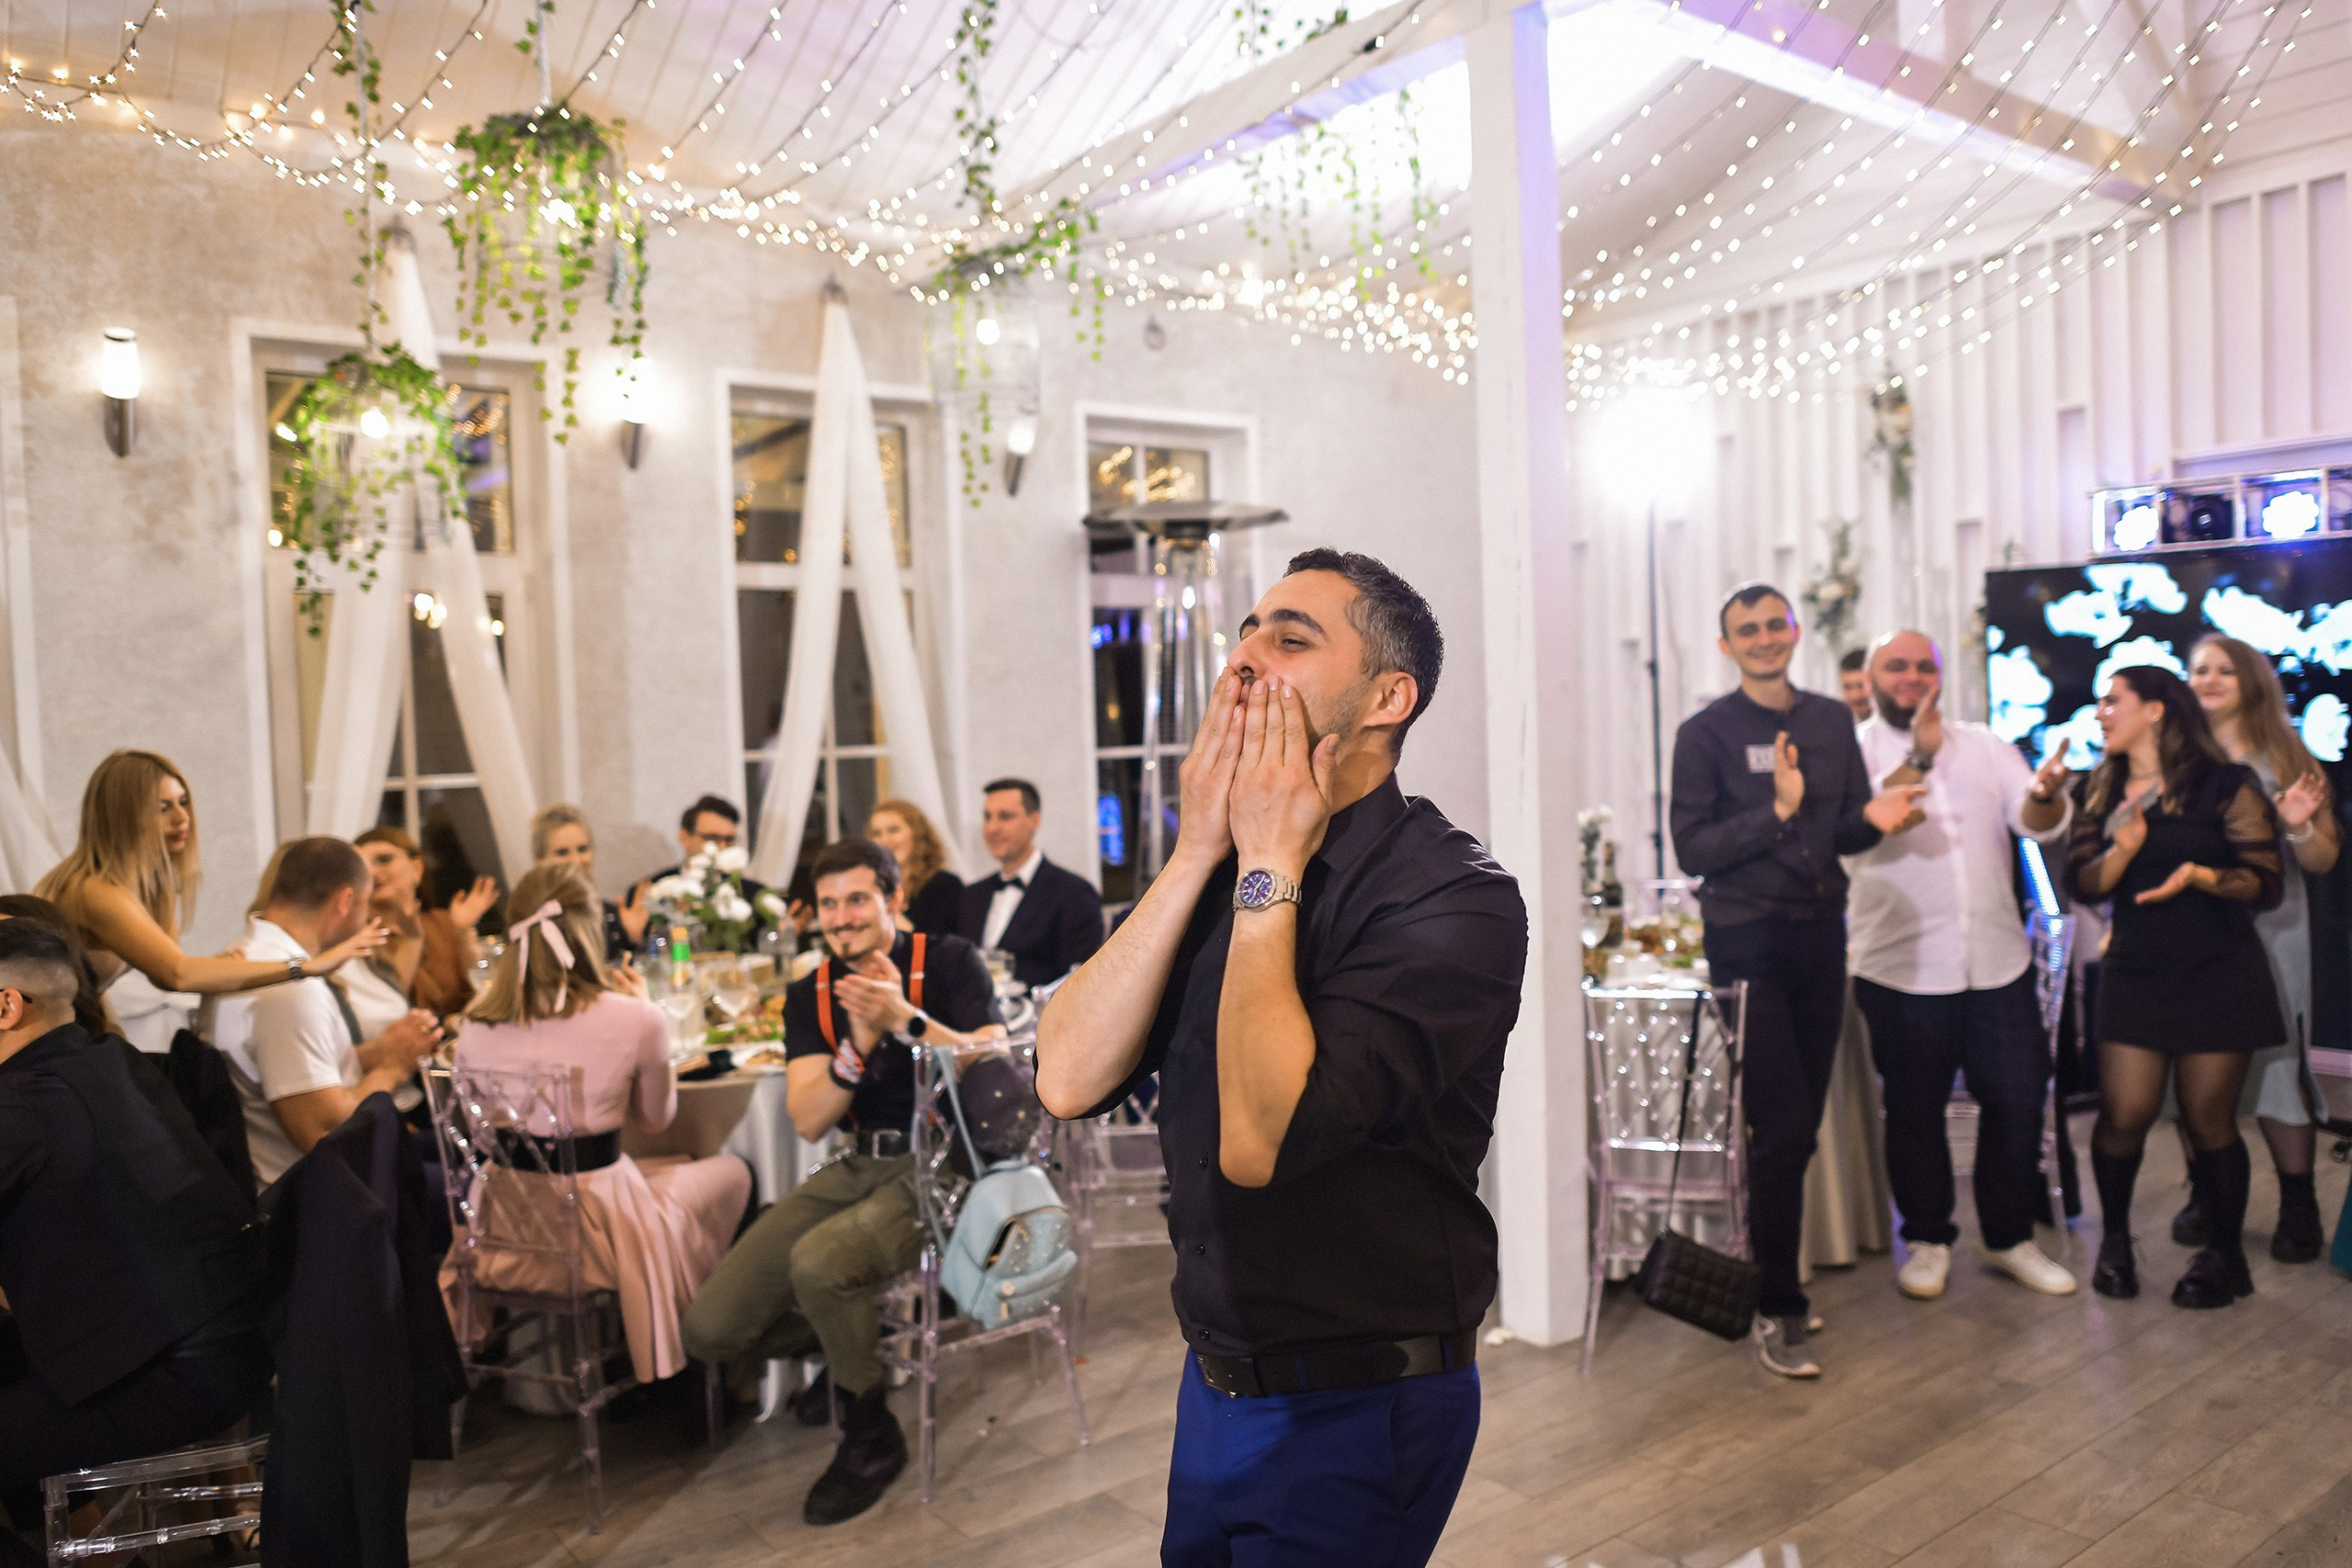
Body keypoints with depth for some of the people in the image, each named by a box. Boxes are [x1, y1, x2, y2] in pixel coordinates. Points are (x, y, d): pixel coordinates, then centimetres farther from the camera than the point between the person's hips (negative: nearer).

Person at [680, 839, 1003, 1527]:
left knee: (817, 1261, -33)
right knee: (711, 1329, -7)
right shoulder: (810, 996, 8)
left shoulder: (949, 962, -5)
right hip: (860, 1167, 6)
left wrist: (905, 1020, -25)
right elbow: (808, 1122, -2)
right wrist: (858, 1045, -20)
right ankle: (852, 1337, 21)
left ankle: (871, 1435, -5)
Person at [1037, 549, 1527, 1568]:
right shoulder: (1216, 869, 0)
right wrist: (1199, 854, -15)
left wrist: (1270, 868, -23)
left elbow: (1258, 1139, -31)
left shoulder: (1454, 896, -21)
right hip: (1215, 1378, 7)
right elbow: (1068, 1081, -12)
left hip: (1356, 1409, -6)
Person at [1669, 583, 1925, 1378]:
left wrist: (1874, 816, -8)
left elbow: (1847, 835, 13)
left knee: (1803, 1122, 10)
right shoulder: (1704, 733, -5)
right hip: (1748, 939, -5)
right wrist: (1778, 810, -21)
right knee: (1783, 1125, -8)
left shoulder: (1832, 721, 10)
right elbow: (1692, 848, -12)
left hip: (1821, 932, 5)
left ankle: (1771, 1275, 26)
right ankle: (1774, 1311, 2)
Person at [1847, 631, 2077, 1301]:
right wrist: (1918, 756, -27)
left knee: (2017, 1099, 9)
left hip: (1998, 962, 4)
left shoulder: (1984, 744, 11)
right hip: (1902, 969, -4)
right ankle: (1928, 1238, 25)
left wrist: (2045, 791, -23)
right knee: (1915, 1110, 8)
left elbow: (2037, 823, -1)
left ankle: (2010, 1236, 27)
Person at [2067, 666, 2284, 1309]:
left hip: (2217, 974, -3)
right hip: (2134, 972, 3)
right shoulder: (2100, 792, 8)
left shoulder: (2225, 785, -5)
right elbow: (2084, 884, 1)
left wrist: (2200, 876, -25)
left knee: (2209, 1118, 2)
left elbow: (2265, 883, -7)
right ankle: (2115, 1238, 20)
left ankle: (2225, 1254, 21)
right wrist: (2122, 849, -18)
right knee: (2125, 1114, -2)